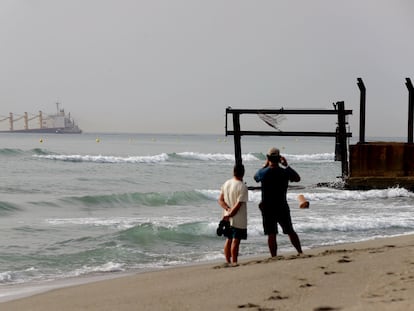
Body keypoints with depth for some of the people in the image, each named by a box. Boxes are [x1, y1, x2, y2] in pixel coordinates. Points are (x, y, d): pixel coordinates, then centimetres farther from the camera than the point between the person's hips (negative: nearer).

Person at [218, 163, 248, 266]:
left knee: (228, 240, 14)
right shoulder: (242, 187, -16)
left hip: (227, 218, 7)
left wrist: (228, 209, -6)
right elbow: (238, 204, -20)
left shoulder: (226, 184, 5)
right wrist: (230, 215, -14)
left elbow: (220, 200, 4)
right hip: (239, 219, -7)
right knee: (235, 240, -3)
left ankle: (228, 261, 20)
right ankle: (234, 262, -1)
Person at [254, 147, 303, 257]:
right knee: (290, 231, 16)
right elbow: (297, 178, 14)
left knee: (271, 235, 0)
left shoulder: (264, 172, -11)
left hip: (267, 208, -2)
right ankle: (300, 252, 21)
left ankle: (274, 257, -2)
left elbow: (256, 177, 13)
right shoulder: (285, 172, -6)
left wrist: (265, 165, 20)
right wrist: (287, 166, 18)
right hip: (282, 207, 2)